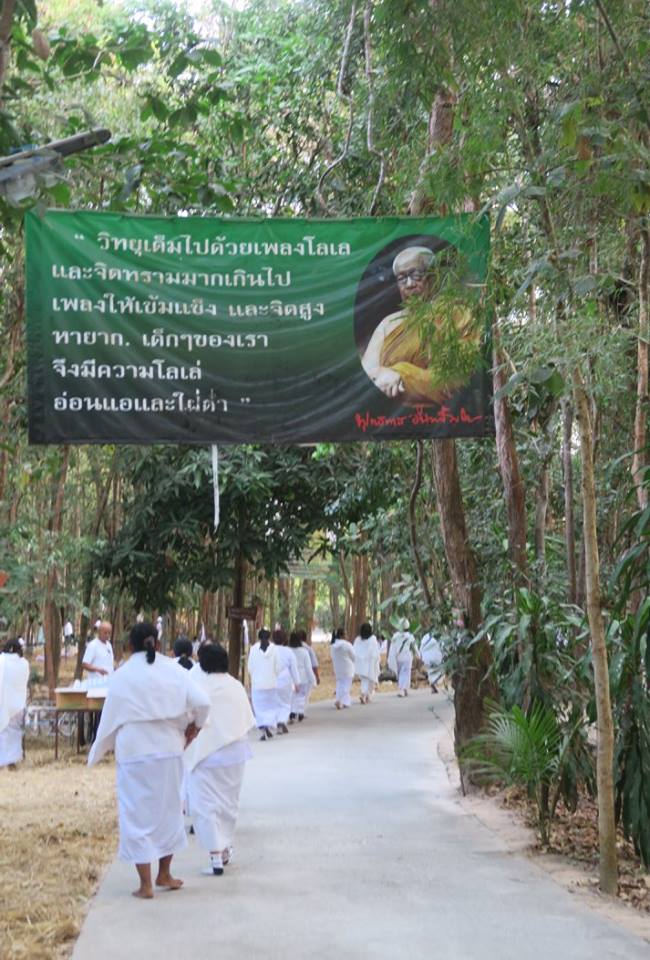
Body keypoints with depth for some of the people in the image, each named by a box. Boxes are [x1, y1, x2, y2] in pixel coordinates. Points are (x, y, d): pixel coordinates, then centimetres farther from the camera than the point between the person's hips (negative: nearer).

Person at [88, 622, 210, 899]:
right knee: (168, 809, 17)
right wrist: (194, 726, 8)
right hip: (169, 751, 3)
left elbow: (110, 718, -1)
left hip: (134, 753, -3)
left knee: (137, 814, 6)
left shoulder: (123, 676, -7)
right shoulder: (172, 669, -2)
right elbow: (202, 702, -10)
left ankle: (146, 884, 6)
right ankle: (164, 874, 27)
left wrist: (100, 750, 13)